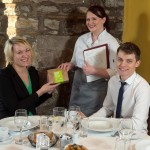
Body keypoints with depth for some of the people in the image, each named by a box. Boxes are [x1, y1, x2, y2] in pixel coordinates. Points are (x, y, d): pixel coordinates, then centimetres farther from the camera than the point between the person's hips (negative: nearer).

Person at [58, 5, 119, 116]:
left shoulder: (111, 42, -9)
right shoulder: (81, 39, 6)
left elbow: (114, 72, -13)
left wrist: (94, 71, -26)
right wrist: (69, 65, -5)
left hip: (97, 89, -5)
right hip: (78, 86, 5)